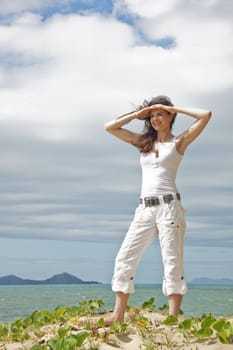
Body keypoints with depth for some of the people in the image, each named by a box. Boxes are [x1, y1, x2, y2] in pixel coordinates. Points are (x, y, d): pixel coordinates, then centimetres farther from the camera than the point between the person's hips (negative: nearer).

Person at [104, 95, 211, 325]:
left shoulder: (178, 142, 6)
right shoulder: (143, 142, 19)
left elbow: (206, 115, -4)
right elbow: (110, 127, 19)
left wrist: (173, 108, 3)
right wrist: (138, 114, 14)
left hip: (168, 206, -5)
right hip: (144, 209, 5)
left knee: (172, 263, -4)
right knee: (124, 258, -2)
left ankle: (172, 319, -3)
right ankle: (118, 315, 1)